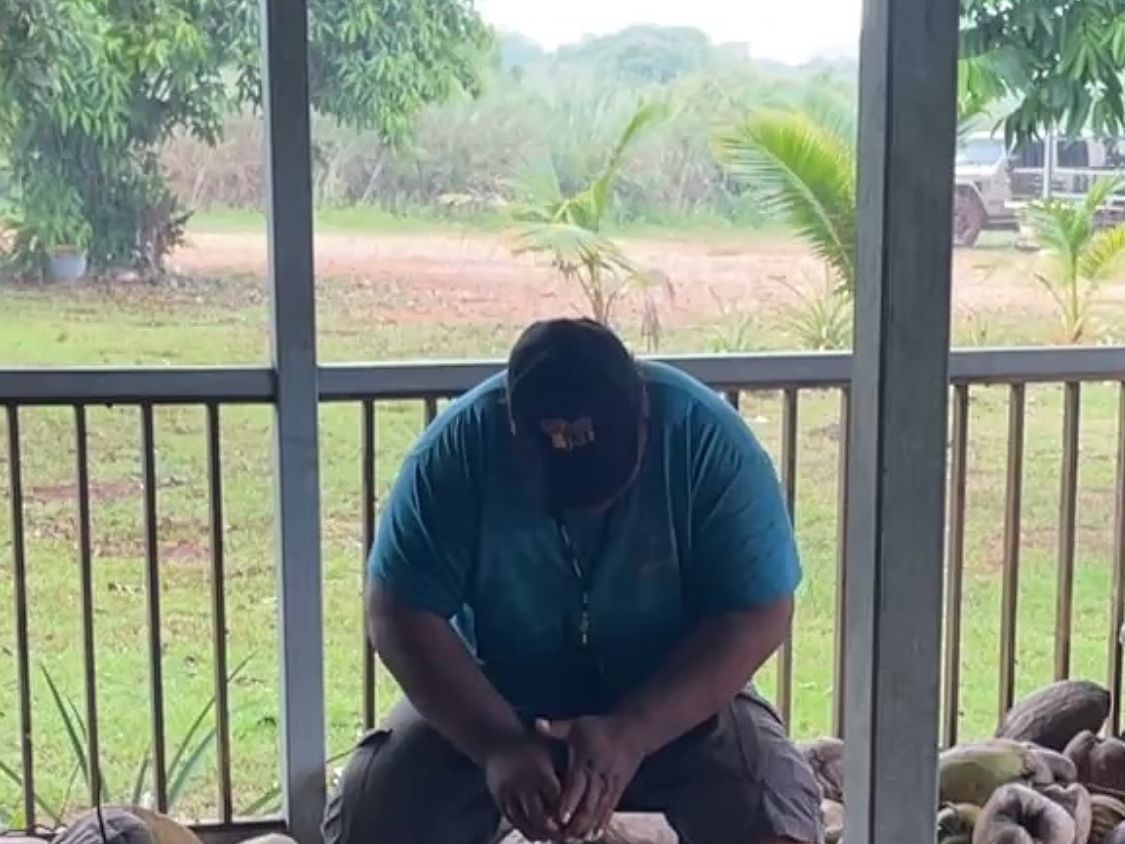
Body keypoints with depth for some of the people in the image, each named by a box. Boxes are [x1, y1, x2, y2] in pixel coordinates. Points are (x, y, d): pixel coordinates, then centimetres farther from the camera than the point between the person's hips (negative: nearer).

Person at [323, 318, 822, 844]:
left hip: (680, 702, 0)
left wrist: (632, 733, -32)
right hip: (493, 705, 1)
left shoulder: (706, 440, -23)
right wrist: (499, 744, -31)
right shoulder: (460, 446, -22)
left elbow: (757, 615, -21)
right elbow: (401, 613, -19)